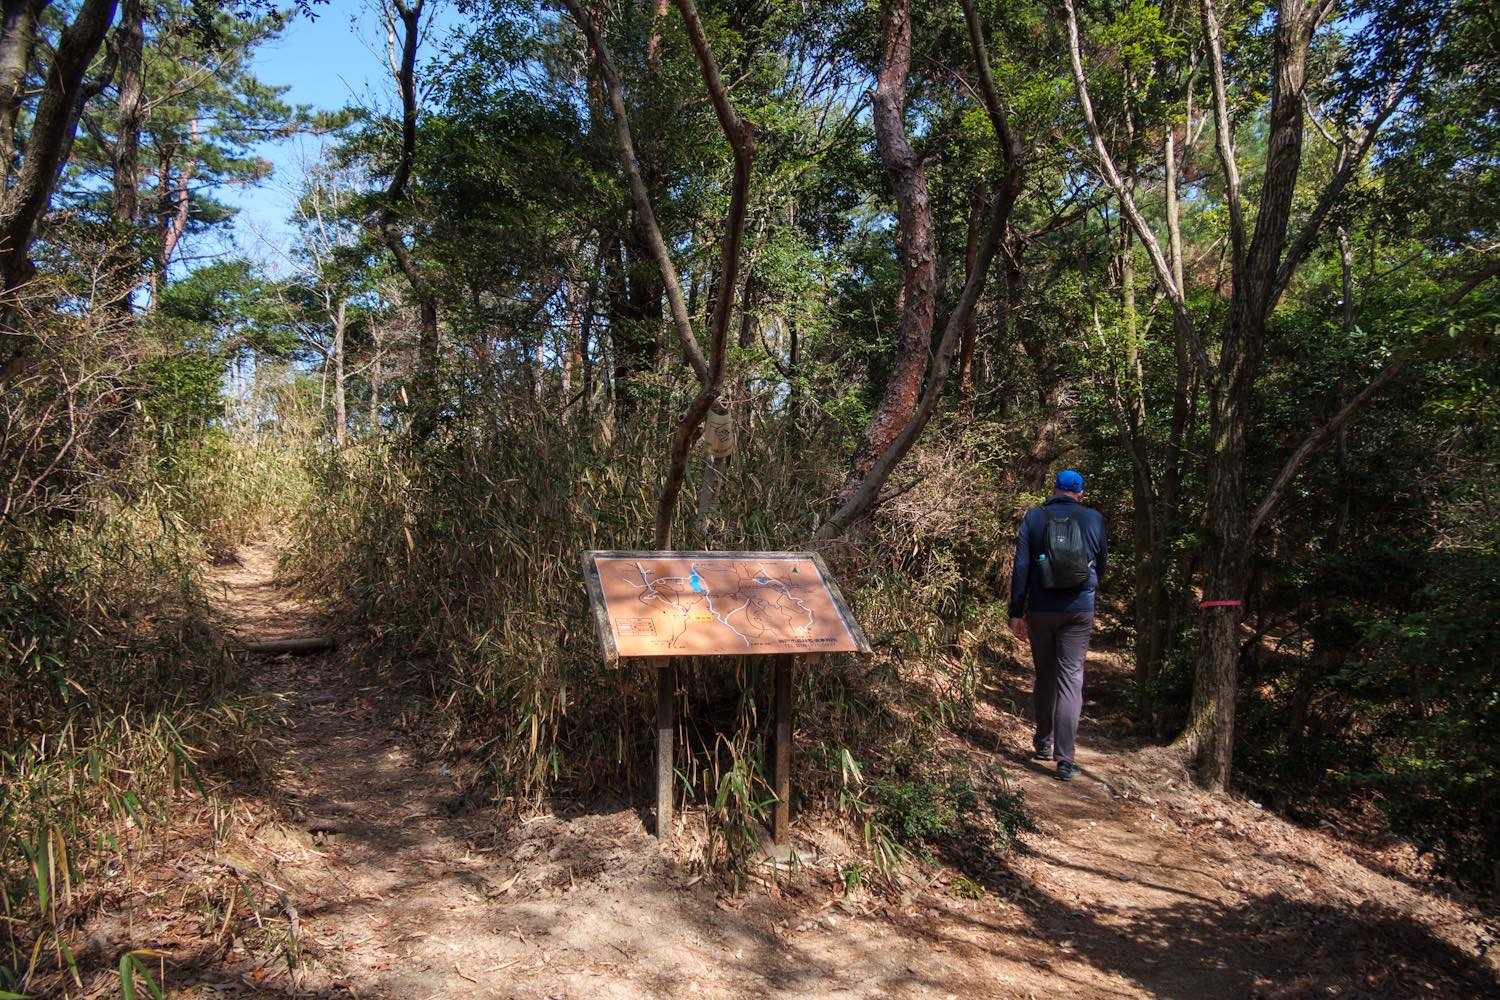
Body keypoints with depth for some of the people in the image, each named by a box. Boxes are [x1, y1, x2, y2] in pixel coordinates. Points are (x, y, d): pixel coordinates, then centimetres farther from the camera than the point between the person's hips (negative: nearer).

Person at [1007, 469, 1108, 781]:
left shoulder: (1034, 518, 0)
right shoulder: (1094, 519, 2)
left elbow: (1021, 567, -4)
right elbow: (1101, 564, 13)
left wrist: (1016, 612, 0)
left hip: (1040, 610, 1)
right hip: (1079, 612, -1)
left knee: (1044, 676, 16)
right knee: (1071, 678, -1)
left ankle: (1043, 744, 27)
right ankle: (1065, 758, -8)